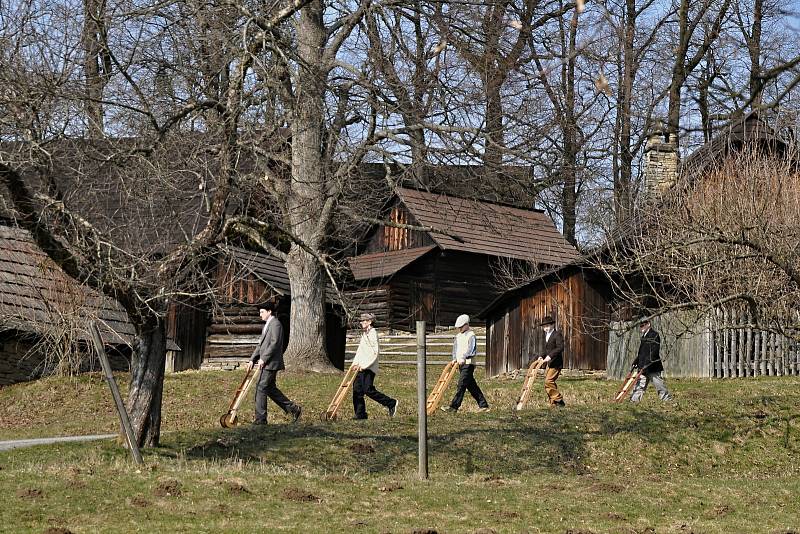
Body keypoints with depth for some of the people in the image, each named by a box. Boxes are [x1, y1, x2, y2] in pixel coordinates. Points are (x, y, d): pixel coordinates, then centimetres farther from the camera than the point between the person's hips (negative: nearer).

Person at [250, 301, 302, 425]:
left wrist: (263, 359, -21)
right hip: (266, 363, 10)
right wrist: (252, 359, 14)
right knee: (270, 389, 13)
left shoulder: (275, 324, -11)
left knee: (261, 388, -9)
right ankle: (293, 409, 19)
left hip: (271, 363, -10)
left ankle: (260, 418, -6)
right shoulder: (267, 325, 21)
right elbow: (260, 345, 23)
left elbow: (275, 343, -20)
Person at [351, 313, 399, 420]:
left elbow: (375, 352, -18)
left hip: (369, 367, -9)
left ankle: (391, 403, -1)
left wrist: (364, 365, -20)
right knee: (357, 388, 4)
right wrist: (356, 363, 10)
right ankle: (360, 414, 9)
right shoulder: (364, 334, 17)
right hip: (361, 367, 9)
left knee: (368, 390, -13)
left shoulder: (372, 333, -11)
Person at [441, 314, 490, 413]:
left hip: (468, 362, -9)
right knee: (471, 386, 9)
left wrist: (463, 358, -31)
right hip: (460, 363, 9)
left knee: (461, 384, -12)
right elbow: (455, 348, 18)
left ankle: (454, 406, -16)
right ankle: (483, 405, 13)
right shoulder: (458, 336, 18)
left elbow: (469, 348, -20)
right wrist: (455, 359, 3)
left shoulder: (471, 335, -8)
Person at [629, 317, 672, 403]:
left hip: (654, 368, -8)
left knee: (661, 388, -3)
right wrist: (635, 363, 15)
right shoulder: (644, 337, 18)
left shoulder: (654, 335, -9)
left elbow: (654, 352, -18)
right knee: (638, 387, 5)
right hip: (643, 368, 8)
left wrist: (647, 364, -23)